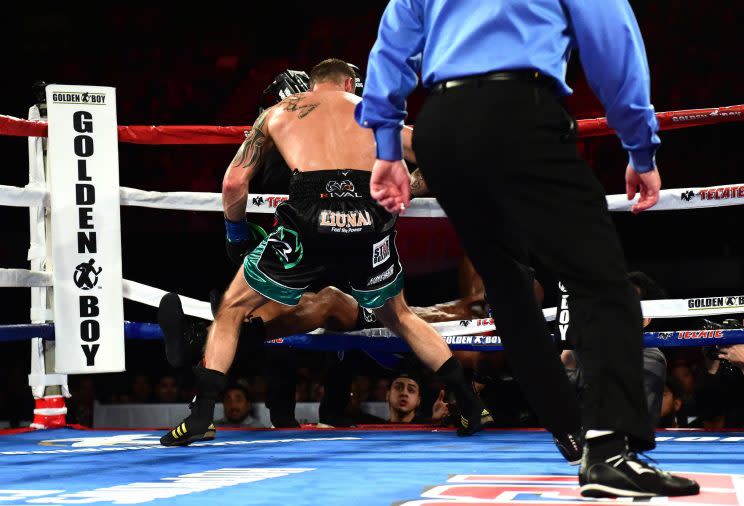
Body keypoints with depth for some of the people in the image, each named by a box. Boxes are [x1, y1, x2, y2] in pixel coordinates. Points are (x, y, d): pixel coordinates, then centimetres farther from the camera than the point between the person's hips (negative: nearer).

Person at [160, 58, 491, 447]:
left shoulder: (276, 112, 27)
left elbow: (234, 183, 20)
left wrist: (236, 230, 36)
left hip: (310, 214, -2)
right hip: (370, 217, 2)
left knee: (232, 309, 18)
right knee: (398, 316, 28)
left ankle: (201, 416, 4)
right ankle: (472, 408, 24)